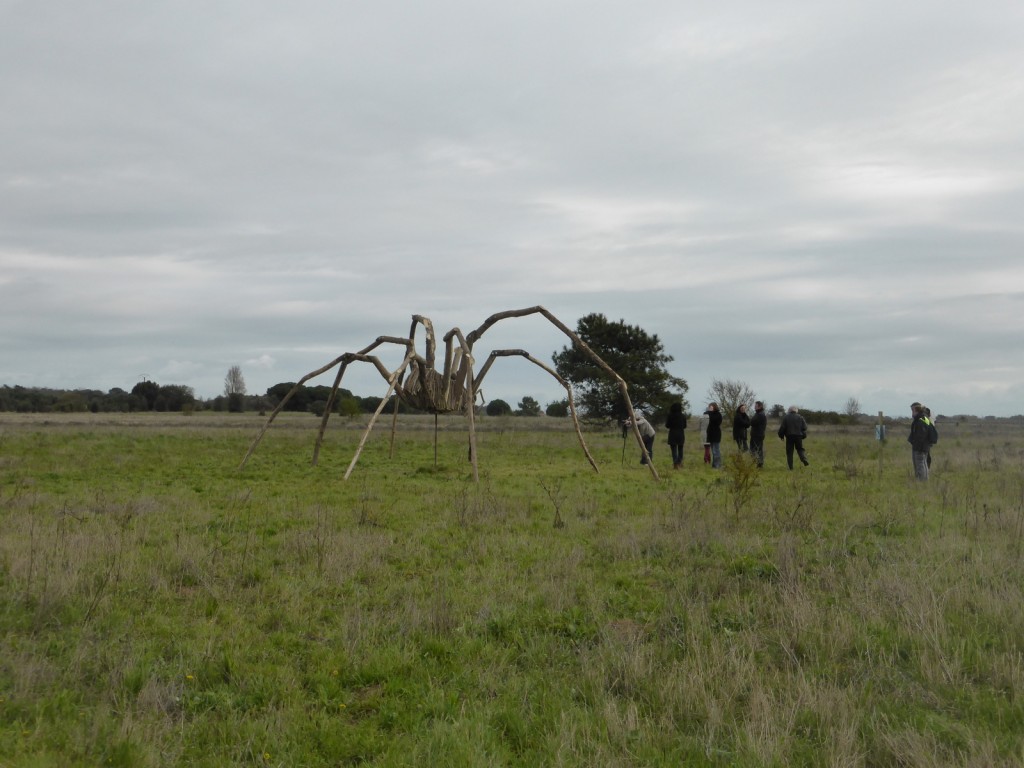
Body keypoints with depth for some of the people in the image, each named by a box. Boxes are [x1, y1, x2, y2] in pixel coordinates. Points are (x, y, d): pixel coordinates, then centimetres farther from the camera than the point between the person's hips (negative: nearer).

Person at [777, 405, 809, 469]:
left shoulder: (785, 417, -2)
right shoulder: (800, 417, 4)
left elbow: (782, 427, -4)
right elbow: (804, 427, 5)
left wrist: (781, 435, 7)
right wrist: (804, 436, 17)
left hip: (789, 437, -2)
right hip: (798, 436, 2)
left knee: (789, 452, 4)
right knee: (800, 449, 16)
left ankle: (790, 466, 0)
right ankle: (804, 459, -9)